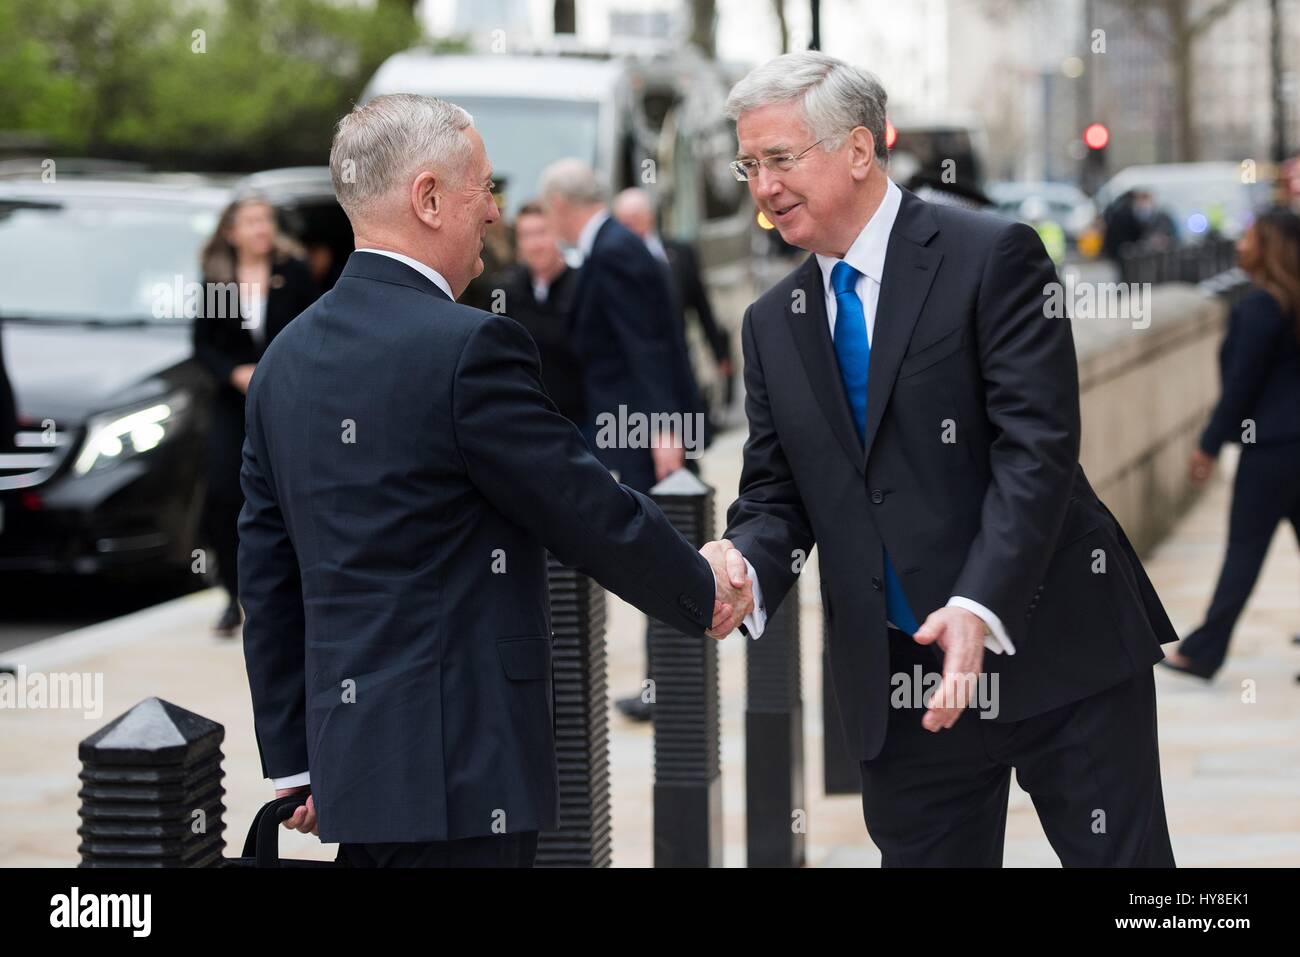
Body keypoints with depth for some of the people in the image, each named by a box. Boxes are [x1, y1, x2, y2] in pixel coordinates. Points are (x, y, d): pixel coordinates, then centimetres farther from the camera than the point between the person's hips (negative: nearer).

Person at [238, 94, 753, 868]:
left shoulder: (288, 359, 11)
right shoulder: (468, 349, -14)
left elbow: (268, 578, 15)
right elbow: (592, 514, -8)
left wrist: (296, 759, 20)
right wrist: (704, 594, 10)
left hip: (353, 764, 8)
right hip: (458, 774, -8)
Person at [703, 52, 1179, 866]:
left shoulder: (992, 258, -8)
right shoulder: (773, 324, 11)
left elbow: (1037, 448, -16)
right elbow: (776, 494, 10)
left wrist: (979, 608, -27)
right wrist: (745, 565, -14)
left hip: (1052, 646, -5)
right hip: (899, 678, 5)